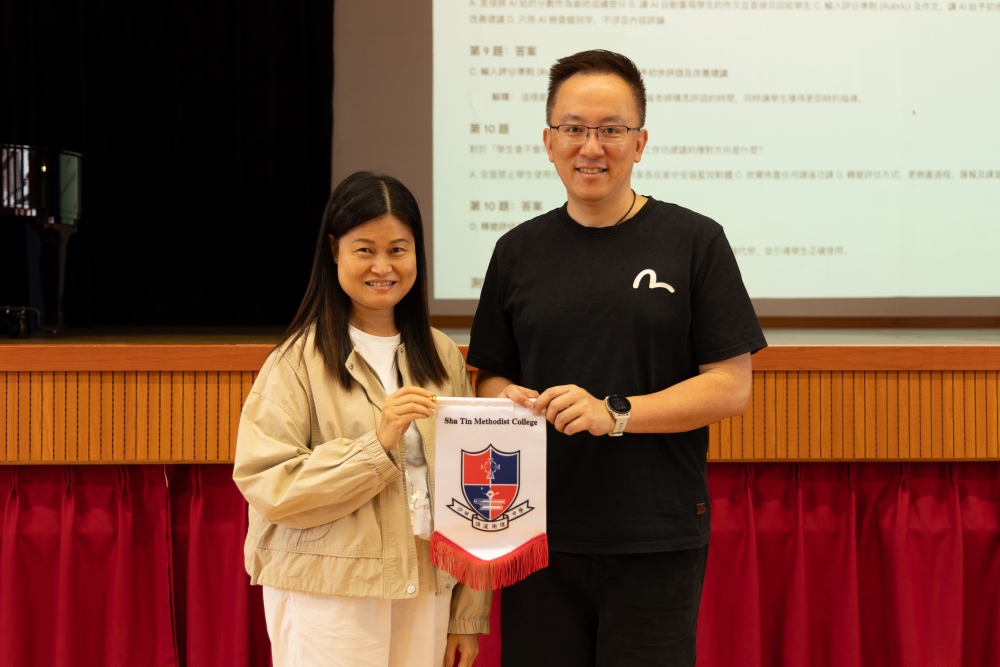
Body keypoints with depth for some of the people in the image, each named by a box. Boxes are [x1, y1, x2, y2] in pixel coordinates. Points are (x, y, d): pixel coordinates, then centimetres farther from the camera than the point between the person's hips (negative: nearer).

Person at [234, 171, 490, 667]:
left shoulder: (441, 357, 8)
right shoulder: (299, 360, -5)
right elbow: (267, 485, -13)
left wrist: (467, 615, 9)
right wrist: (376, 444, -20)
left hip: (426, 592, 4)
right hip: (327, 600, -4)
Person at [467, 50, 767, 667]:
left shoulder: (694, 242, 1)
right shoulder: (519, 251, 12)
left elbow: (732, 388, -4)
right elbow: (491, 377, 17)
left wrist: (615, 413, -15)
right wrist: (508, 400, -7)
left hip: (657, 544, -2)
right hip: (540, 539, 3)